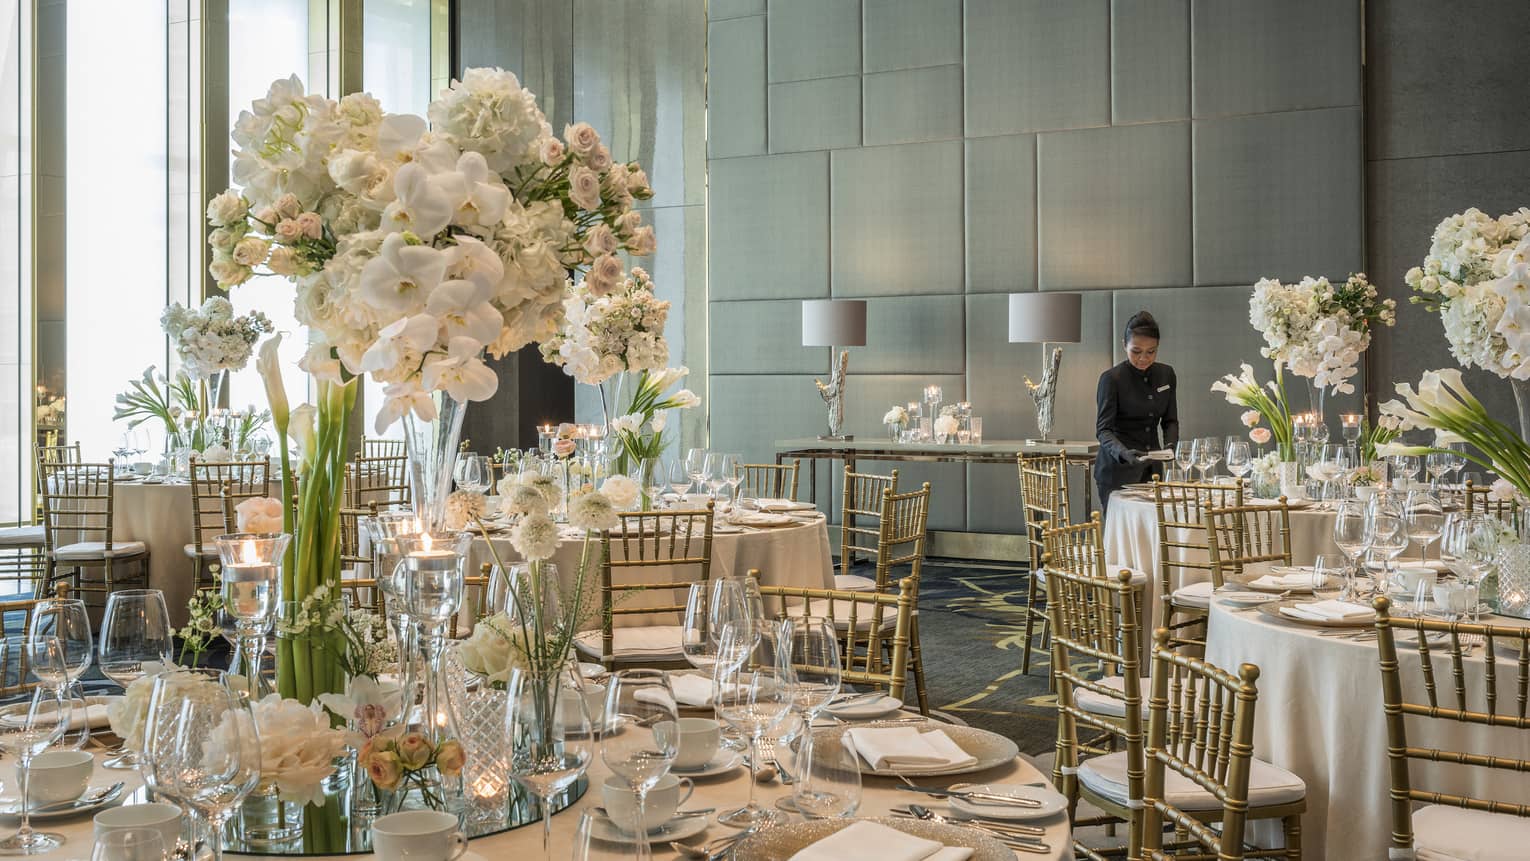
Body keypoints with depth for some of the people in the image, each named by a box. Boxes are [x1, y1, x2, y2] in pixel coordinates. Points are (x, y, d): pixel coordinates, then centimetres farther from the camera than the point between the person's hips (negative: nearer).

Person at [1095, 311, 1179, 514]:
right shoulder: (1111, 379, -9)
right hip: (1118, 472, -5)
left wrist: (1170, 445, -7)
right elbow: (1103, 430, -11)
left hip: (1152, 470, 5)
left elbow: (1170, 420, 14)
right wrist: (1123, 452, -29)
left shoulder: (1166, 374, 7)